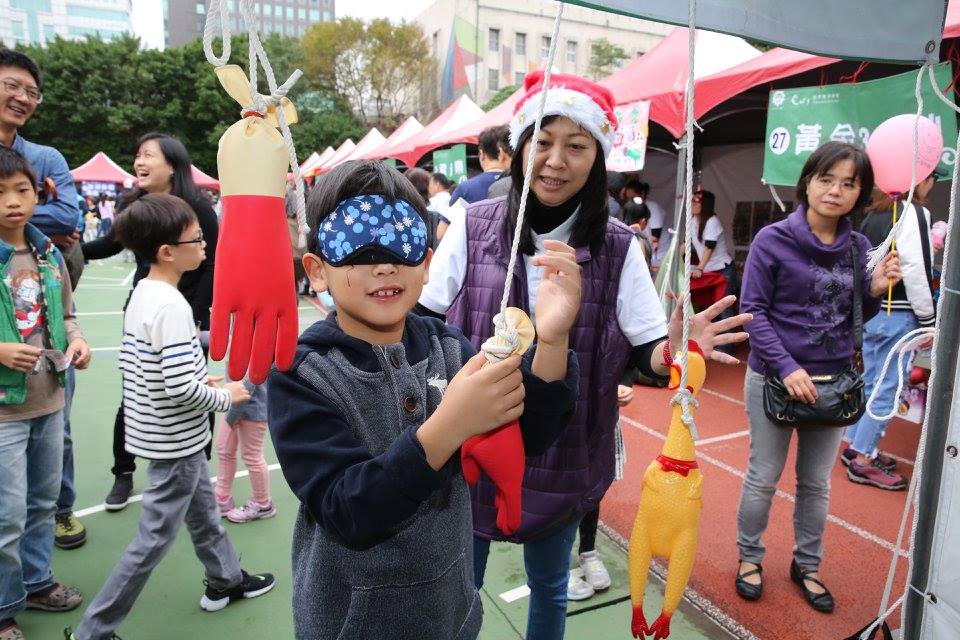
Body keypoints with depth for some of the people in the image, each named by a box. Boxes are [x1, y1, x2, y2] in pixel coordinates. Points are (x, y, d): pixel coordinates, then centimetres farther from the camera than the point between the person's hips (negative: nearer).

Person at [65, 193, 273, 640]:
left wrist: (196, 377, 9)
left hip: (174, 435, 10)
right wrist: (225, 396, -12)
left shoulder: (141, 294, 2)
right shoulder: (171, 305, -25)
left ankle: (226, 580, 44)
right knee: (155, 537, 6)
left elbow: (129, 362, 10)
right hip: (175, 440, -10)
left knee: (202, 509, 24)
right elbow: (182, 389, -29)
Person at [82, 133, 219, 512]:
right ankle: (123, 473, 24)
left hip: (188, 317, -3)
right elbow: (112, 244, 16)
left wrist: (195, 318, -14)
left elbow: (212, 267, -12)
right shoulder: (133, 205, -1)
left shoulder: (197, 208, -13)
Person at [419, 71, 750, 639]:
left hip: (564, 457, 1)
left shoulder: (618, 246, -7)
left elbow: (647, 353, -5)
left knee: (550, 587, 23)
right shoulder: (473, 228, -9)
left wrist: (674, 349, -27)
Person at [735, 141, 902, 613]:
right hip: (774, 376, -4)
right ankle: (749, 557, 29)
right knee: (763, 478, 7)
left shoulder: (859, 247, 4)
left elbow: (854, 319, 11)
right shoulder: (773, 239, -10)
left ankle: (807, 565, 34)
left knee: (816, 483, 15)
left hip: (835, 380, 4)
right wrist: (787, 367, -21)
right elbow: (753, 310, -12)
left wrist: (875, 290, -10)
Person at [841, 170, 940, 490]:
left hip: (870, 310, 8)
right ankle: (862, 461, 6)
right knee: (887, 389, -1)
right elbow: (917, 272, -16)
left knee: (870, 383, 18)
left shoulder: (876, 212, 11)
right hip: (896, 315, -8)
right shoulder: (913, 212, -13)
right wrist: (928, 320, -10)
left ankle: (854, 444, 28)